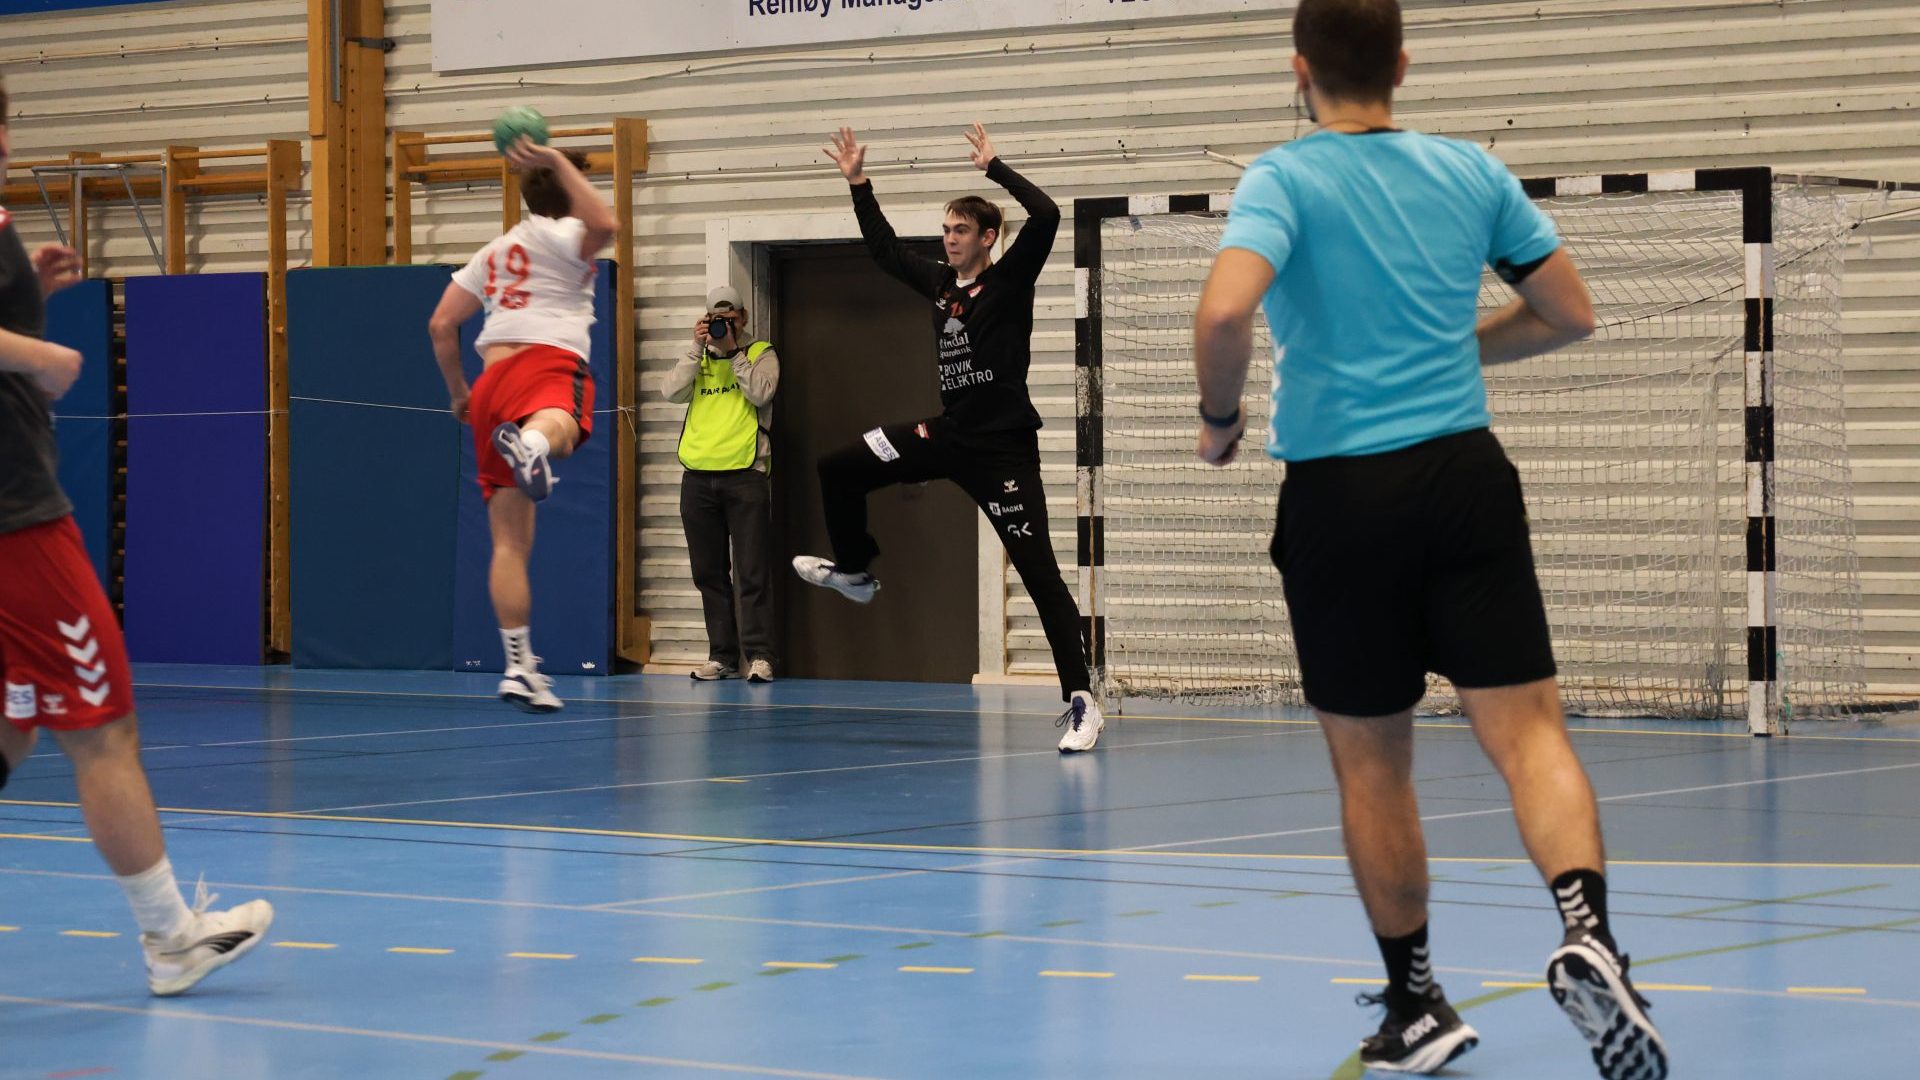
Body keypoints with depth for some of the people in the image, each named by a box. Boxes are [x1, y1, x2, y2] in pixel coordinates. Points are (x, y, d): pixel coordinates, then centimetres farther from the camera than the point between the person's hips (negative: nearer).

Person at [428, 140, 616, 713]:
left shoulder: (495, 252, 30)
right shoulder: (560, 236, 10)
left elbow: (441, 325, 28)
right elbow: (603, 226, -14)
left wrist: (459, 392, 38)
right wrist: (560, 162, -7)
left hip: (492, 382, 7)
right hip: (547, 363, -7)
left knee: (511, 540, 8)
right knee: (560, 427, -43)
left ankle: (519, 667, 6)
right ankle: (532, 443, -80)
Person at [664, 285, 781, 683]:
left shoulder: (761, 354, 7)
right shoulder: (697, 361, 17)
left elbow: (761, 393, -12)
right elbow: (671, 392, -1)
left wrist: (732, 351, -8)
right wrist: (699, 348, -4)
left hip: (746, 475, -4)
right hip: (698, 478, 4)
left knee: (753, 572, -8)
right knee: (709, 573, 6)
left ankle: (759, 655, -9)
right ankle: (722, 656, 11)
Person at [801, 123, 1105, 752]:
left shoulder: (1010, 281, -9)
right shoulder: (941, 283, 9)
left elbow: (1046, 217, -25)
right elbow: (884, 248, 23)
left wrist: (994, 168, -19)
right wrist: (858, 184, 20)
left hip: (1003, 447, -7)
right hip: (948, 433, 7)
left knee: (1039, 572, -11)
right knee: (839, 469, 8)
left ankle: (1080, 702, -12)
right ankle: (853, 571, 31)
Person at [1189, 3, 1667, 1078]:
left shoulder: (1285, 179, -5)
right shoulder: (1473, 172, 7)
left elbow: (1225, 310, -22)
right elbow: (1569, 314, 13)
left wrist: (1220, 417, -4)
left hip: (1339, 496, -2)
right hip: (1465, 474, 2)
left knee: (1372, 764, 10)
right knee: (1526, 728, -4)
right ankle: (1588, 933, -29)